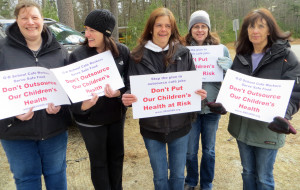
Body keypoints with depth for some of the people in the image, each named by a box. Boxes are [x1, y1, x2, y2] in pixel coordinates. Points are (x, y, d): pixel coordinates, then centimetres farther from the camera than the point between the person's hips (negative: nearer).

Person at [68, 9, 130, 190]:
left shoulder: (123, 51, -8)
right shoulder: (78, 55, -14)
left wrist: (119, 93, -26)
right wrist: (81, 106, -33)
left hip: (116, 115, 3)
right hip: (90, 119, -2)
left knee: (117, 156, 20)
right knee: (99, 161, 13)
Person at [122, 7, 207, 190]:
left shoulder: (184, 53, -1)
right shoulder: (138, 56, -4)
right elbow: (132, 89, -1)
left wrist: (200, 94, -17)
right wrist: (127, 98, -23)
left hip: (180, 125, 1)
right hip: (151, 127, 0)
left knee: (178, 175, 17)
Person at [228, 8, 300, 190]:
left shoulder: (285, 56, -8)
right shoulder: (241, 55, 5)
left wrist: (284, 115, -29)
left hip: (267, 129, -4)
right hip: (242, 126, 4)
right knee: (248, 173, 21)